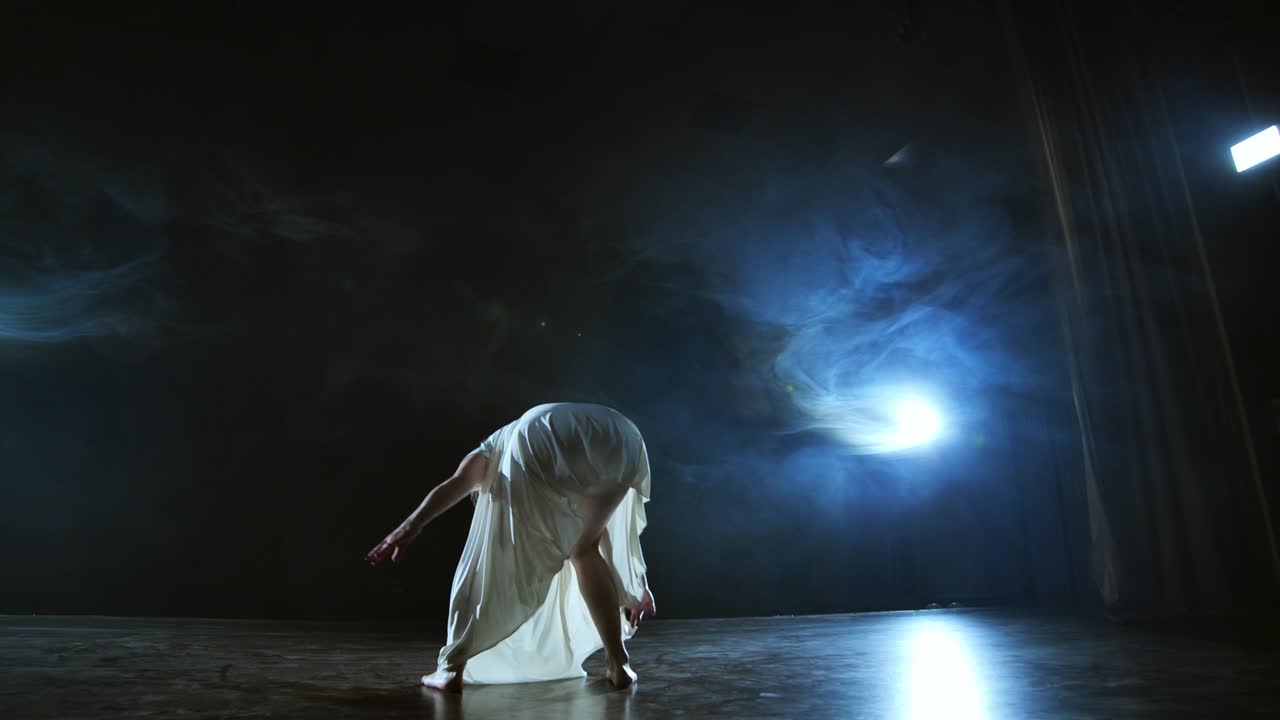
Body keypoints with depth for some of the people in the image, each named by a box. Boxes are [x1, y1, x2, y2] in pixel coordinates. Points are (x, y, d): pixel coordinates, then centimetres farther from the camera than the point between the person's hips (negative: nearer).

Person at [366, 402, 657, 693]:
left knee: (498, 556, 15)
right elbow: (612, 530, 52)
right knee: (584, 549, 26)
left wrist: (412, 525, -3)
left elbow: (457, 482, 11)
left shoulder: (491, 451, 39)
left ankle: (452, 669, 20)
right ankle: (618, 664, 25)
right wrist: (636, 584, 60)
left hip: (538, 443, -4)